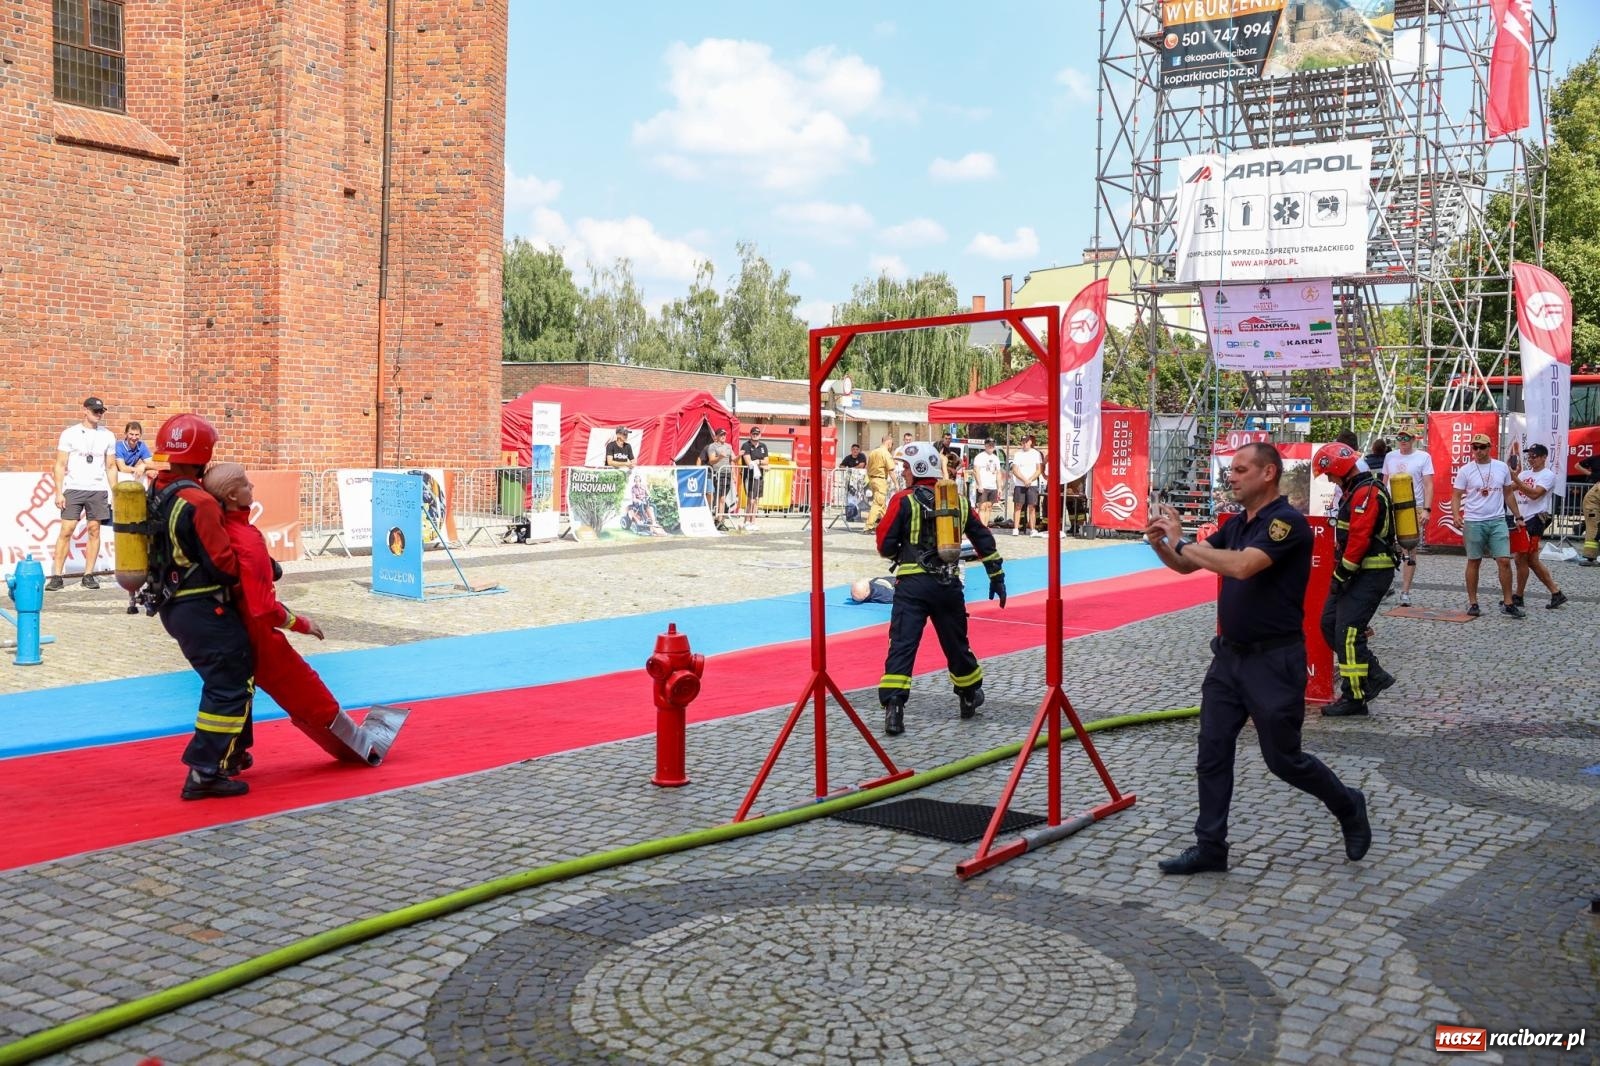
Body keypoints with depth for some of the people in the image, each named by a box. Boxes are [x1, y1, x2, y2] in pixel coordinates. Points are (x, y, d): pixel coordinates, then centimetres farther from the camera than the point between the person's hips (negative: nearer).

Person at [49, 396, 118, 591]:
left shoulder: (108, 436, 9)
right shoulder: (70, 433, 1)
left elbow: (111, 467, 13)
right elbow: (60, 465, 0)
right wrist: (59, 492, -8)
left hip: (98, 490, 3)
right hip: (73, 488, -2)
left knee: (94, 530, 2)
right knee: (66, 531, -6)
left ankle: (88, 575, 9)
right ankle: (57, 576, -2)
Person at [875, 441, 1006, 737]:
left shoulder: (904, 501, -4)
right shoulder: (958, 501, 12)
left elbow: (885, 544, -5)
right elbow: (984, 539, 14)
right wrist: (997, 576, 21)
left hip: (913, 584, -4)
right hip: (949, 584, 5)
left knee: (902, 646, -7)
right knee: (956, 644, 21)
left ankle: (893, 708, -17)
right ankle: (970, 698, 37)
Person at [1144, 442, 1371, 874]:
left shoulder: (1288, 523, -17)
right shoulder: (1235, 525, 10)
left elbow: (1241, 565, -32)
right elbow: (1186, 564, 13)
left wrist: (1182, 540, -24)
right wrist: (1160, 544, -8)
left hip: (1274, 660, -8)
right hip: (1229, 656, 8)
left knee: (1284, 758, 5)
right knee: (1212, 752, 5)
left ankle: (1350, 808, 31)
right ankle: (1210, 847, 13)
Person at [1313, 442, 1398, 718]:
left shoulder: (1366, 493, -18)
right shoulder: (1353, 491, 16)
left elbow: (1359, 540, -24)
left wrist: (1341, 575, -18)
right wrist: (1340, 573, 15)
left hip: (1371, 574, -11)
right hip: (1358, 572, 11)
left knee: (1347, 633, -9)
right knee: (1330, 624, 11)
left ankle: (1354, 698, 0)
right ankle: (1374, 676, 18)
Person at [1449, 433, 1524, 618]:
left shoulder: (1502, 467, 6)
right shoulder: (1465, 470, -2)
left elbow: (1509, 493, 15)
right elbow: (1456, 496, -3)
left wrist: (1517, 517, 14)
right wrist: (1456, 516, -20)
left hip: (1498, 521, 2)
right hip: (1473, 522, -2)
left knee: (1504, 561, -4)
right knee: (1474, 562, 6)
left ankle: (1508, 603, 4)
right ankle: (1472, 603, 14)